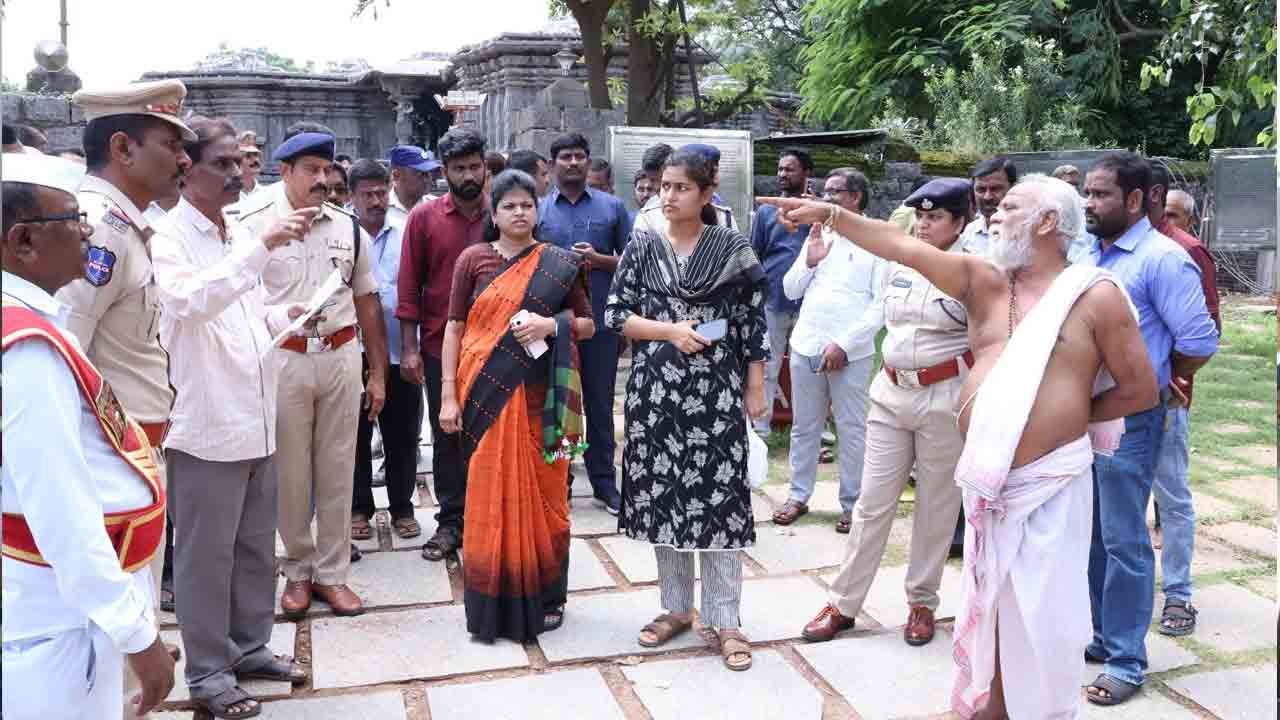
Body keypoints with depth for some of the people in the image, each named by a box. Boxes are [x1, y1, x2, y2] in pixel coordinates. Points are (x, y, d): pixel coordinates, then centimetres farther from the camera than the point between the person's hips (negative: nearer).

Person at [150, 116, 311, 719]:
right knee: (205, 554, 5)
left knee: (256, 546, 17)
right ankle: (207, 670, 19)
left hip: (256, 420, 8)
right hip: (204, 426, -7)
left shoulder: (238, 237, 13)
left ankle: (249, 646, 32)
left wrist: (287, 319, 2)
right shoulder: (168, 237, -10)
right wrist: (265, 246, -34)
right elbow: (191, 301, -30)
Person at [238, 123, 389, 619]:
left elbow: (367, 304, 12)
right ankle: (298, 571, 24)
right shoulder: (253, 228, -3)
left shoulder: (349, 229, 8)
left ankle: (332, 572, 21)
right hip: (281, 359, -3)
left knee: (337, 471, 8)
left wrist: (378, 374, 11)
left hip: (341, 357, 3)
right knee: (290, 473, 7)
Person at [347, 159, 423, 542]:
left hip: (399, 350, 2)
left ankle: (402, 508, 22)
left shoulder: (405, 232, 6)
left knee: (402, 434, 9)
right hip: (354, 350, -1)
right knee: (357, 434, 9)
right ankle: (359, 508, 23)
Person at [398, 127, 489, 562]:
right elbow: (409, 285, 0)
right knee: (445, 436, 9)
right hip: (440, 347, 0)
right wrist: (410, 348, -5)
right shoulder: (424, 217, 0)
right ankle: (451, 522, 21)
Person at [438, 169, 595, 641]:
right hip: (488, 394, 0)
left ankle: (544, 597, 20)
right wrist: (449, 396, -4)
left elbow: (588, 325, 10)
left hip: (541, 397, 1)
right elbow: (454, 328, 3)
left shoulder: (559, 264, 6)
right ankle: (494, 602, 15)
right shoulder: (473, 260, 4)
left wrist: (554, 324, -11)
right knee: (492, 495, 3)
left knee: (544, 495, 5)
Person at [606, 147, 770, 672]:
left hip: (716, 390, -2)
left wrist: (755, 389, -1)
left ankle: (724, 618, 10)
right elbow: (616, 315, 2)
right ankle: (676, 607, 23)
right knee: (662, 495, 8)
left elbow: (753, 323, 2)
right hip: (656, 390, 2)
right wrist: (671, 331, -12)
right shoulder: (642, 248, 5)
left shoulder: (733, 248, 1)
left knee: (719, 497, -1)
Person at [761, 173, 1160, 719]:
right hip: (984, 481, 4)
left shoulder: (1097, 294, -6)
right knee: (988, 611, 16)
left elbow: (1141, 390, -2)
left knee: (1042, 621, 3)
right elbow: (903, 248, -2)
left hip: (1048, 485, -4)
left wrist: (1066, 416, 0)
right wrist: (829, 214, -8)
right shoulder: (984, 279, 6)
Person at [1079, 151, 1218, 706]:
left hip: (1128, 419, -7)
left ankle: (1126, 661, 13)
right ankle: (1101, 635, 32)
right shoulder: (1085, 253, 8)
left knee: (1123, 540, 1)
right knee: (1089, 533, 16)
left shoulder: (1162, 259, -13)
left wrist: (1151, 379, 0)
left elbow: (1199, 344, -15)